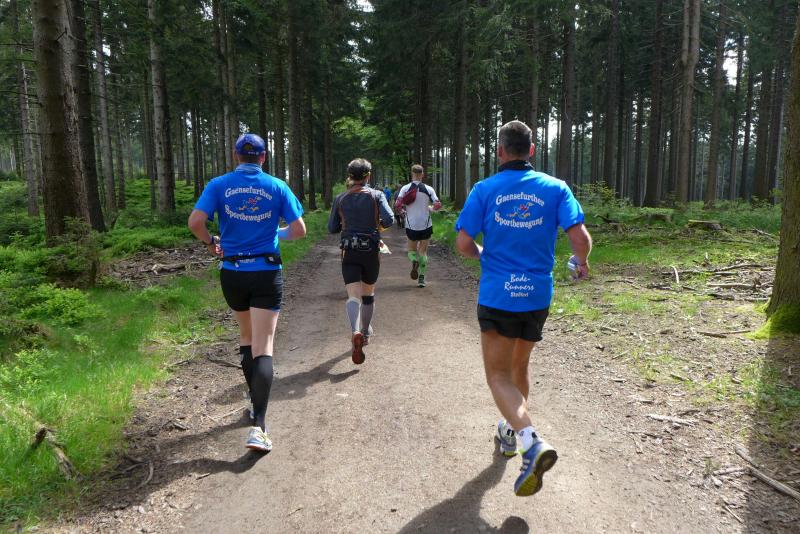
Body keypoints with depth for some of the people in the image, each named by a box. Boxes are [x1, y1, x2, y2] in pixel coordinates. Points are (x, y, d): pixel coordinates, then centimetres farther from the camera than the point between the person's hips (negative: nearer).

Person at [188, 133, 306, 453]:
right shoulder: (277, 186, -1)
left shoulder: (219, 185, 0)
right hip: (267, 273, -2)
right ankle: (259, 425, -14)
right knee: (263, 347, -4)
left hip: (232, 273, 2)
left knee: (246, 337, 24)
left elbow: (195, 222, -11)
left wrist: (210, 242, 9)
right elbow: (299, 229, -3)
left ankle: (255, 398, 36)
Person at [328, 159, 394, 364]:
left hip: (348, 251, 0)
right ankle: (366, 333, 32)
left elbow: (332, 228, 8)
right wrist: (377, 224, 7)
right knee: (368, 294, 18)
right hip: (371, 250, 0)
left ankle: (355, 332, -33)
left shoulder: (340, 199, 5)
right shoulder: (376, 195, -2)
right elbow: (389, 219, -14)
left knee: (353, 295, -8)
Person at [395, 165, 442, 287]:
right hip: (426, 225, 0)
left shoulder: (405, 188, -4)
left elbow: (397, 204, -14)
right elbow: (438, 205, -7)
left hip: (411, 225, 0)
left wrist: (403, 211, 6)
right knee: (423, 251, 12)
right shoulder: (428, 189, -3)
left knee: (412, 249, 18)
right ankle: (421, 278, 8)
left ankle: (414, 262, -15)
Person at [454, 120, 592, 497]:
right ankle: (510, 433, 40)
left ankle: (532, 443, -18)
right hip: (538, 295, 3)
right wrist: (582, 264, 14)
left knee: (498, 375, 3)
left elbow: (463, 244, -6)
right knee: (519, 366, 22)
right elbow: (581, 238, -8)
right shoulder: (555, 188, 0)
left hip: (497, 294, -3)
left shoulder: (485, 190, -3)